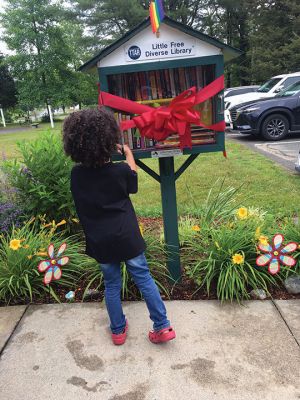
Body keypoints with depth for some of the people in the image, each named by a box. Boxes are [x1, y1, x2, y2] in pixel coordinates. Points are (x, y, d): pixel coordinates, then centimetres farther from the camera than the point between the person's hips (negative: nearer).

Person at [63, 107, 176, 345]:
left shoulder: (76, 174, -9)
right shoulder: (121, 171, -14)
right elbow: (132, 173, 9)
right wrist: (127, 152, 24)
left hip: (100, 242, 3)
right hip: (127, 238, -2)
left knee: (112, 285, 19)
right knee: (144, 279, 13)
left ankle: (118, 331, 32)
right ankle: (163, 327, 19)